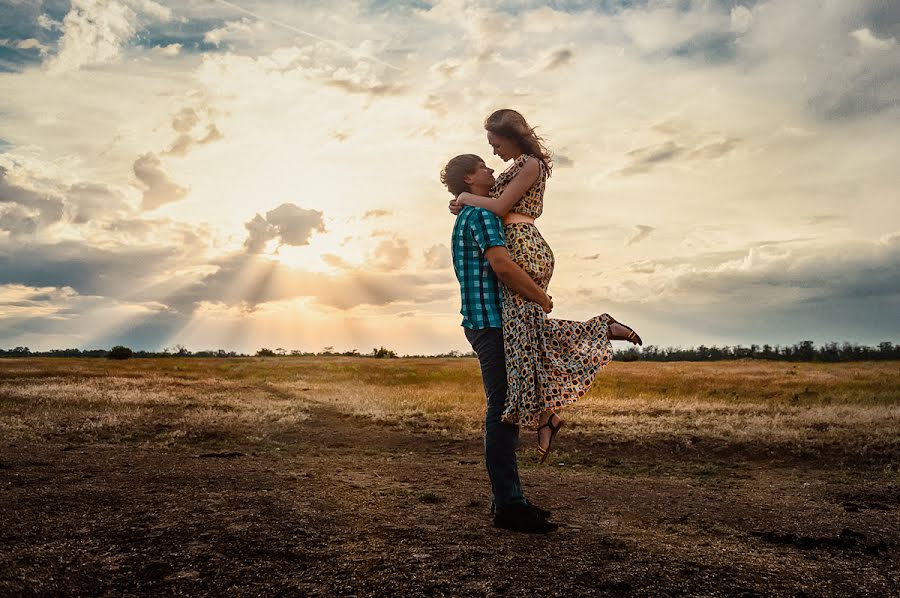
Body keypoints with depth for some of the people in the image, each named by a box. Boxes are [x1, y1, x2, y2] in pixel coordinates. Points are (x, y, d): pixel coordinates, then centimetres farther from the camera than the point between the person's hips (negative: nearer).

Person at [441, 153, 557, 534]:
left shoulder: (466, 217, 24)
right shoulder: (481, 213, -9)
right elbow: (502, 264, -23)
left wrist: (533, 296, 14)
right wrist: (541, 298, -10)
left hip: (489, 321, 10)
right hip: (490, 321, -10)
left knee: (507, 410, 12)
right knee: (502, 410, -10)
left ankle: (508, 497, 18)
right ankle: (507, 505, -6)